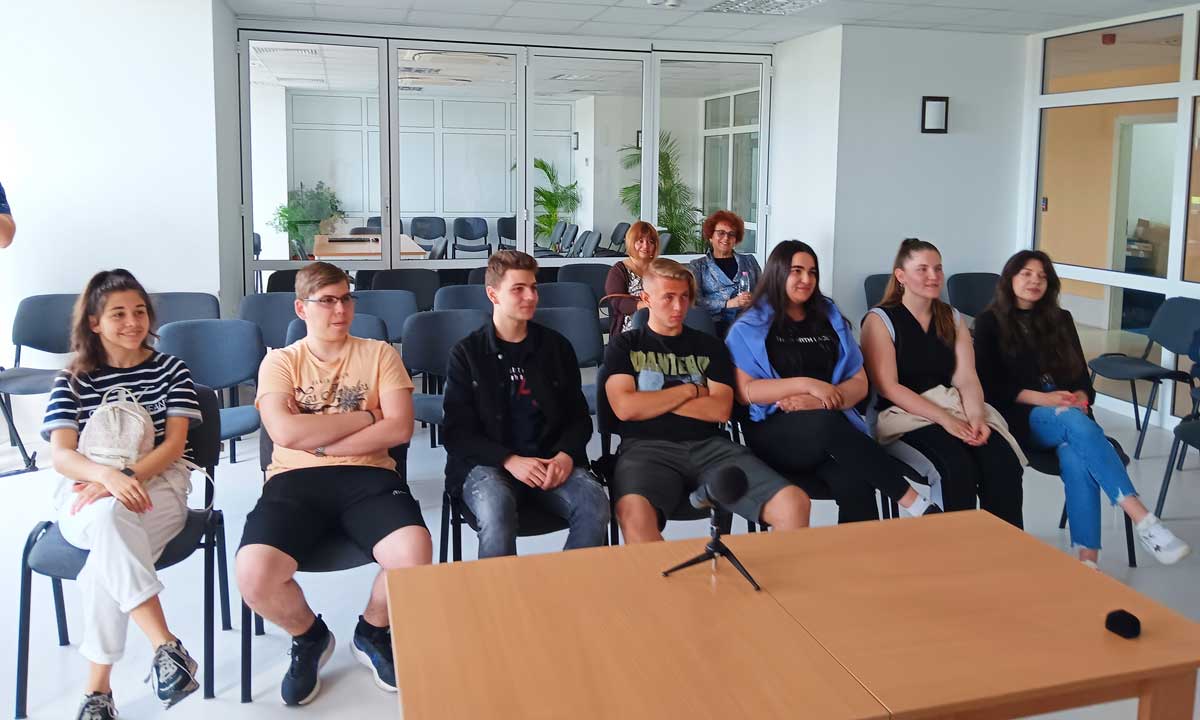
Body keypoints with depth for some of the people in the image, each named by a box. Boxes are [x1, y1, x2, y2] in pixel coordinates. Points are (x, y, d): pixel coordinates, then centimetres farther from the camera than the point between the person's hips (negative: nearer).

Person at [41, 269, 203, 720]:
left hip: (158, 484, 0)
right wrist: (108, 475, -26)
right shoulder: (72, 382, 10)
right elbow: (61, 455, -3)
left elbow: (174, 445, -1)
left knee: (107, 556, -34)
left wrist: (129, 476, -20)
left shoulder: (171, 371, 9)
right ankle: (167, 646, -41)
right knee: (108, 518, -38)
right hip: (86, 490, 0)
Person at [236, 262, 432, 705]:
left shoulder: (379, 354, 13)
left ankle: (372, 633, 7)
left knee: (415, 552, -30)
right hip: (295, 481, 0)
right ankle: (310, 637, 10)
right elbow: (286, 432, -8)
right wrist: (364, 417, -3)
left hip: (366, 476, 0)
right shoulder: (280, 362, 11)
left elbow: (400, 428, -1)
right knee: (253, 575, -28)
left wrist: (321, 442, -7)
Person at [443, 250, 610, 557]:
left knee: (595, 505, -28)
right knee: (497, 511, -36)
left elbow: (579, 417, 16)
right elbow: (457, 432, 1)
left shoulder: (556, 347, 15)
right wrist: (509, 460, -15)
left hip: (551, 460, 3)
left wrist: (565, 455, -6)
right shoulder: (467, 353, 6)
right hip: (487, 463, -2)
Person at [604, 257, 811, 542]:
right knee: (634, 512, -40)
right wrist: (690, 391, 4)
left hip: (710, 446, 3)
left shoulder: (709, 346, 21)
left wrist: (653, 401, 3)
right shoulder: (624, 346, 16)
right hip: (647, 447, -2)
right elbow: (625, 408, -2)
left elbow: (720, 410, 6)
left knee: (795, 503, -23)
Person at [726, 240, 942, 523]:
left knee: (855, 485, -33)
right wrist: (806, 384, -14)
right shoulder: (750, 327, 7)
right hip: (774, 432, -3)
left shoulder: (830, 319, 17)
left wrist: (820, 401, -9)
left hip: (830, 429, 3)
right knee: (825, 424, -37)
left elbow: (859, 383, 12)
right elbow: (745, 392, -4)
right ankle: (913, 501, -29)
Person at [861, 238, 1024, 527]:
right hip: (905, 415, -5)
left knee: (1004, 462, -24)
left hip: (954, 408, 5)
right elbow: (887, 386, -9)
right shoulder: (880, 320, 0)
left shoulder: (952, 319, 17)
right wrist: (943, 418, -17)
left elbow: (967, 379, 7)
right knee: (958, 465, -32)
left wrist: (976, 416, -14)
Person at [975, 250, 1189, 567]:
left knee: (1076, 457, -34)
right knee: (1078, 425, -36)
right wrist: (1041, 399, -15)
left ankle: (1088, 560, -42)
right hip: (1019, 416, -3)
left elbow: (1082, 375, 15)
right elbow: (989, 384, -3)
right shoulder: (989, 322, 7)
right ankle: (1143, 520, -45)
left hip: (1066, 414, 3)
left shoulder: (1060, 320, 19)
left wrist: (1079, 398, -10)